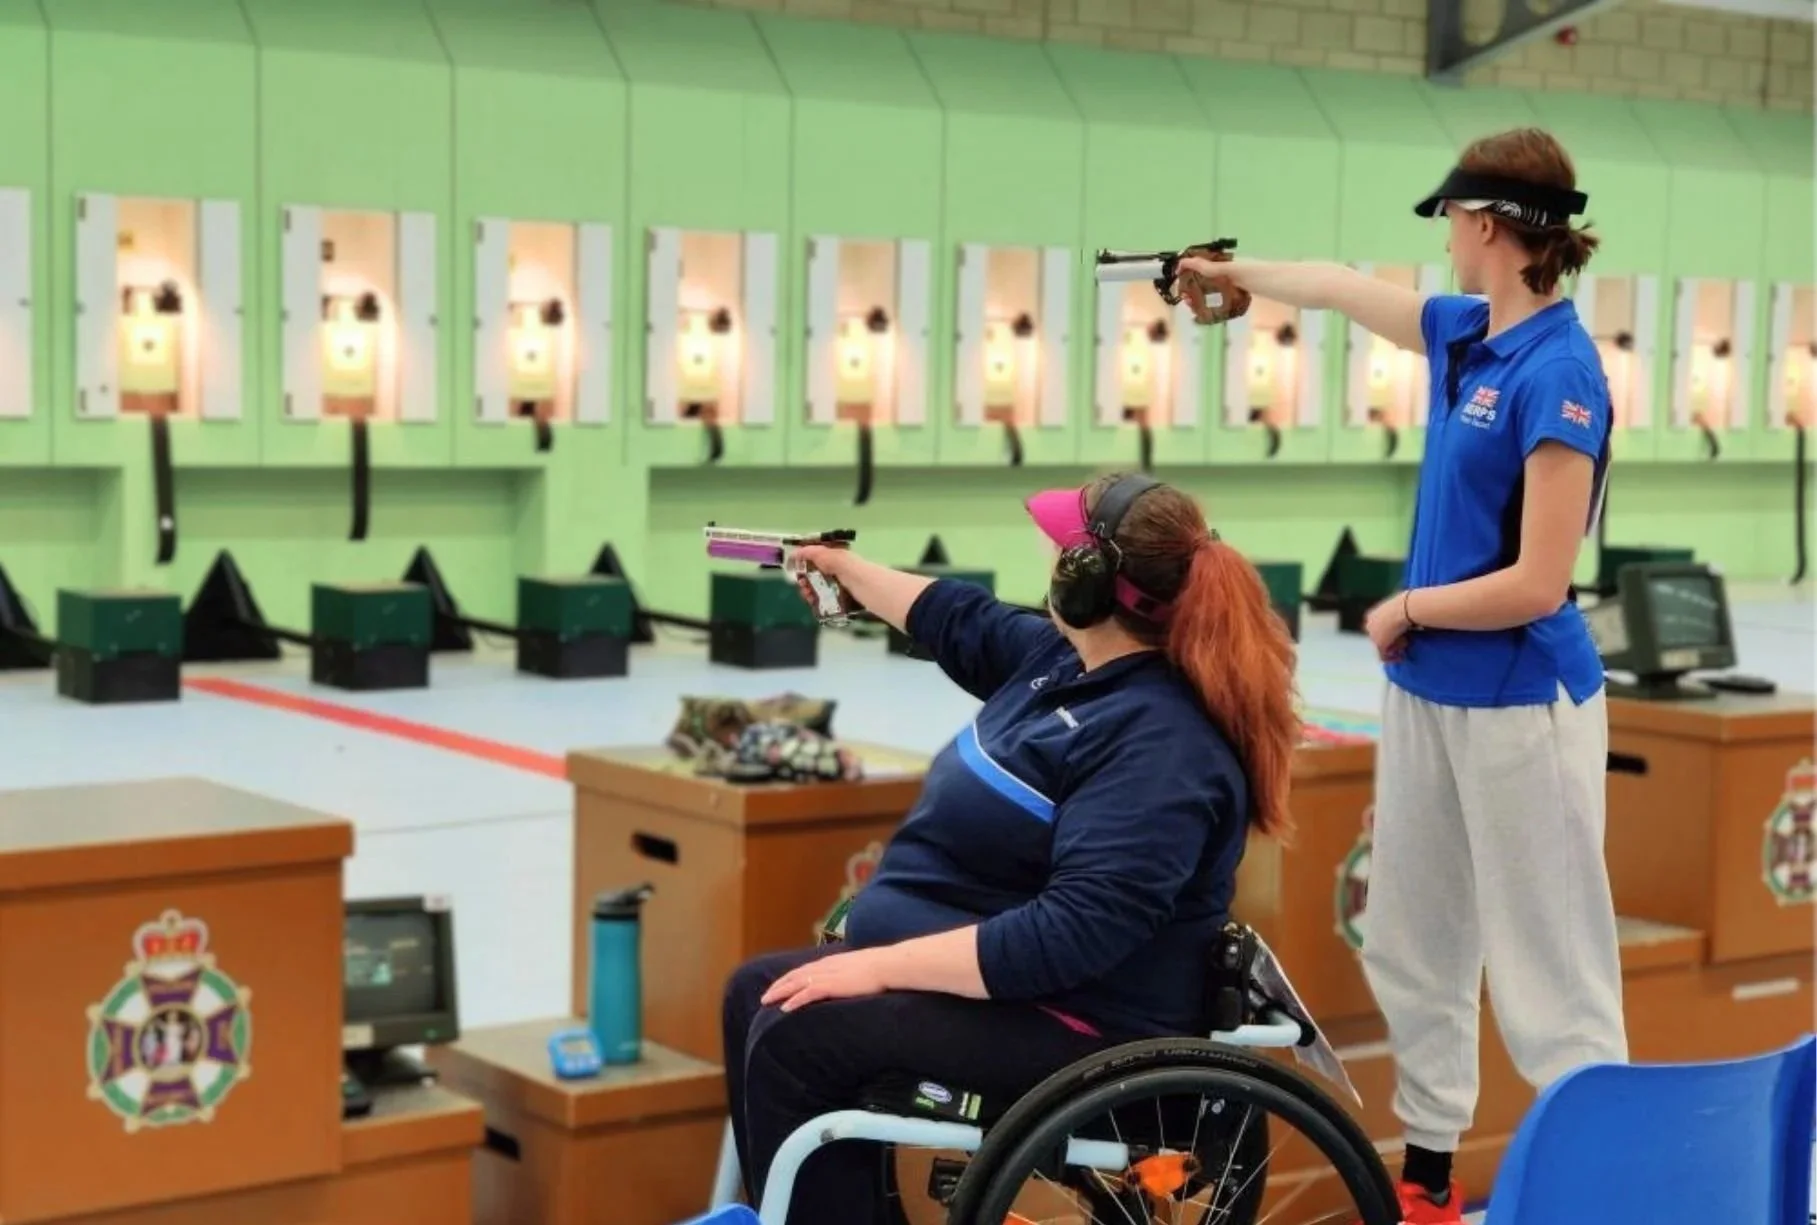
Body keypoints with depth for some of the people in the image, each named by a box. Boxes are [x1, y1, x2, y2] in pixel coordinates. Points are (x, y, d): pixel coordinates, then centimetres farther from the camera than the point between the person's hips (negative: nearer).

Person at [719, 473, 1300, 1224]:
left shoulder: (1160, 740, -26)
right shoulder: (1070, 657, 5)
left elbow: (1070, 936, -33)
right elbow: (961, 621, 26)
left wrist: (883, 965, -29)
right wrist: (844, 569, 37)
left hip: (1074, 1029, -11)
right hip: (1009, 974, 11)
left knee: (798, 1038, -22)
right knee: (757, 993, 7)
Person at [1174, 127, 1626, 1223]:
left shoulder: (1558, 374, -19)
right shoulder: (1464, 334, 5)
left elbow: (1537, 585, -22)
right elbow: (1346, 287, 26)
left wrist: (1406, 609, -7)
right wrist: (1235, 272, 39)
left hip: (1520, 708, -9)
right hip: (1427, 695, 9)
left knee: (1551, 976, -5)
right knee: (1413, 949, 17)